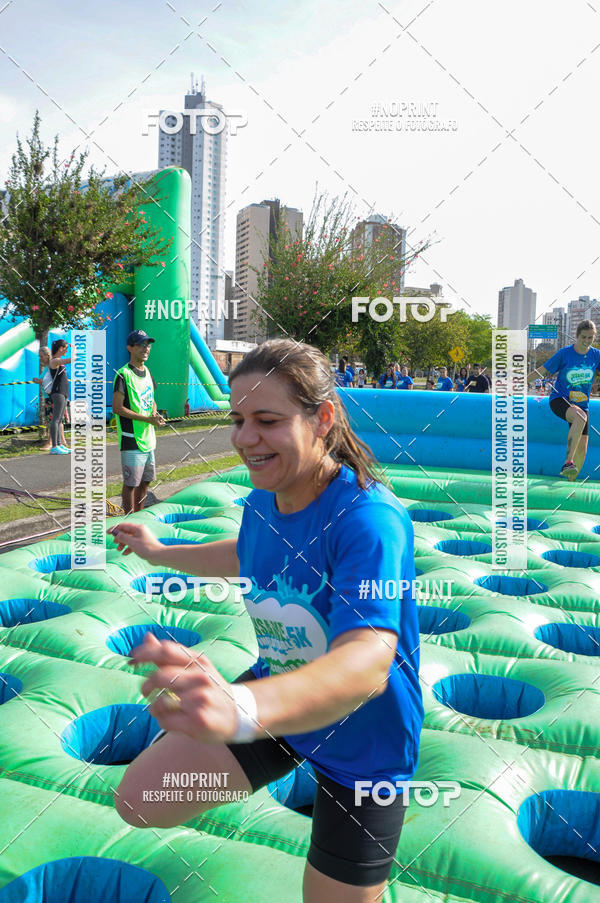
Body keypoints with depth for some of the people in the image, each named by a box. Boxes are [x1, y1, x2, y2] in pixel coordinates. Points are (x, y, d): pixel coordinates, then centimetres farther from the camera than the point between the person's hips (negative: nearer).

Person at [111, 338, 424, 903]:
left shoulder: (368, 519, -33)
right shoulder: (262, 501, -9)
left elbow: (367, 664, -47)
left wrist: (240, 708, -64)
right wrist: (160, 553, 27)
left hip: (358, 735, -5)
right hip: (274, 696, 6)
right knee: (140, 802, 1)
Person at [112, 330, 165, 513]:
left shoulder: (147, 372, 13)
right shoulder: (124, 374, -12)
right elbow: (117, 408, -17)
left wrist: (155, 414, 1)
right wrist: (148, 419, -19)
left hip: (148, 438, 8)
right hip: (131, 439, -8)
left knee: (145, 481, 16)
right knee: (131, 483, -1)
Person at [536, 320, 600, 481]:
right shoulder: (564, 353, -8)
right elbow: (543, 371, -3)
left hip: (582, 405, 4)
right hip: (559, 400, -4)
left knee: (582, 449, -2)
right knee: (580, 417, -38)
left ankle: (571, 481, 19)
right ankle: (568, 462, -38)